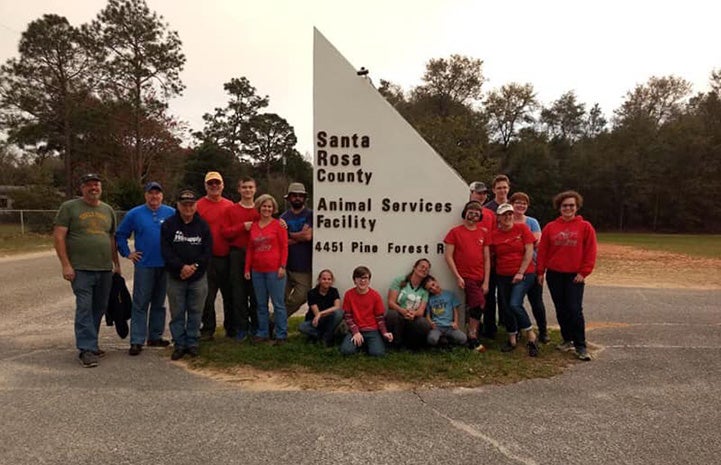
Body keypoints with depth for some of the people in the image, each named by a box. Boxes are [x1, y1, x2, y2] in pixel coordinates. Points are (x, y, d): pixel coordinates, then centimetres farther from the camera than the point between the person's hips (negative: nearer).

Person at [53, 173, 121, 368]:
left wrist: (116, 264, 17)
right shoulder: (69, 207, 0)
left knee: (99, 308, 9)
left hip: (105, 269, 5)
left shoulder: (108, 210, 15)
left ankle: (89, 343, 22)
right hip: (81, 269, -5)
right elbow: (58, 236, -4)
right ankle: (86, 349, -4)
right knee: (84, 308, -8)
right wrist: (66, 265, -11)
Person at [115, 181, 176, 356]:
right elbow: (120, 235, 9)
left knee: (159, 303, 12)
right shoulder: (135, 214, 2)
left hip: (165, 266, 2)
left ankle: (155, 337, 23)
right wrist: (127, 253, 2)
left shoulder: (171, 213, 3)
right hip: (144, 265, -2)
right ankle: (136, 341, 3)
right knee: (140, 304, -2)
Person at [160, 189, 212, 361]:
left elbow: (208, 251, 0)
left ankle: (192, 343, 16)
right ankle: (179, 344, 14)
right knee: (177, 313, 5)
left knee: (195, 312, 5)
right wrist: (181, 267, -15)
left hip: (198, 277, 1)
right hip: (175, 277, 0)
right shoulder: (168, 225, 2)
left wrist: (194, 267, -11)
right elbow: (166, 250, -5)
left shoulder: (203, 225, 5)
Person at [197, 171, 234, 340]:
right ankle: (208, 328, 17)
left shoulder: (230, 206, 9)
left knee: (229, 295, 12)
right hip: (208, 258, -3)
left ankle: (230, 328, 25)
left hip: (227, 257, 3)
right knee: (207, 296, 3)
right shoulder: (199, 206, -3)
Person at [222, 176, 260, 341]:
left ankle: (256, 326, 16)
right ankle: (241, 327, 10)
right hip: (237, 254, 0)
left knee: (256, 292, 3)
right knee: (239, 292, 1)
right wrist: (243, 227, -11)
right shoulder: (231, 210, 9)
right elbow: (225, 232, 1)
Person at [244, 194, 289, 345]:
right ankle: (263, 333, 23)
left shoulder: (278, 225, -2)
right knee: (261, 304, 12)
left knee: (278, 304, 0)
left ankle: (281, 335, 9)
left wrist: (282, 266, -11)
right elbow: (250, 249, 13)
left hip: (274, 270, -5)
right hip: (257, 270, 5)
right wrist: (247, 268, 9)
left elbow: (284, 247, -4)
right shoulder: (253, 226, 11)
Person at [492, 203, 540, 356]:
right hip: (503, 276, 4)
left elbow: (529, 251, -7)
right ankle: (512, 340, 25)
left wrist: (521, 272, -11)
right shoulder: (494, 235, 3)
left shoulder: (522, 228, -4)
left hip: (524, 274, -4)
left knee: (515, 304, -19)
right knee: (507, 308, 9)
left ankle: (531, 336, -2)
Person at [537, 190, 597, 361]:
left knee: (575, 310, -8)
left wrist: (584, 272, -7)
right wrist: (540, 271, 2)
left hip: (575, 276, -3)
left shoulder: (585, 227, 0)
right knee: (561, 310, 10)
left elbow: (590, 252, -2)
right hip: (554, 275, 3)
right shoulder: (550, 227, 5)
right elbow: (542, 251, 5)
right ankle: (567, 340, 24)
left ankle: (580, 346, 1)